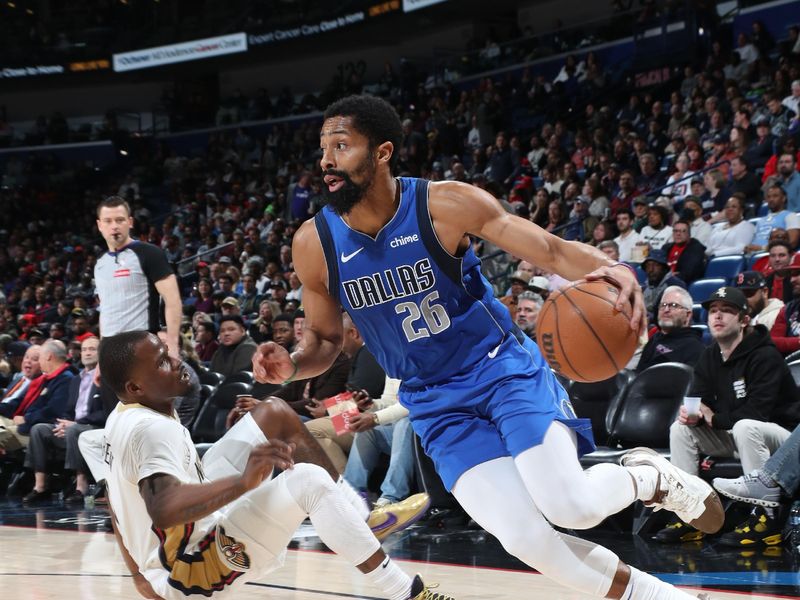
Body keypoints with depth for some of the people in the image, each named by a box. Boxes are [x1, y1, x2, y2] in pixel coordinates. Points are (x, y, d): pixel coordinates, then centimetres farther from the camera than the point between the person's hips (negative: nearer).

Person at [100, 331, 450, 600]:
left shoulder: (123, 418, 6)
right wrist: (244, 482, -52)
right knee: (309, 481, -28)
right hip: (191, 570, -11)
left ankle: (359, 514, 10)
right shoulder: (151, 429, -25)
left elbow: (116, 504, 18)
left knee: (274, 415, 8)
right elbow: (163, 510, -43)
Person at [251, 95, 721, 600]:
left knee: (569, 507, -21)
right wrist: (291, 366, -18)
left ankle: (649, 476, 14)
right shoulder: (315, 242, -9)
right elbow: (325, 340, 6)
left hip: (503, 366, -2)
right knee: (524, 538, -13)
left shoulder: (445, 204, -17)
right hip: (436, 401, 2)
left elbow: (554, 251, -14)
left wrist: (609, 268, -36)